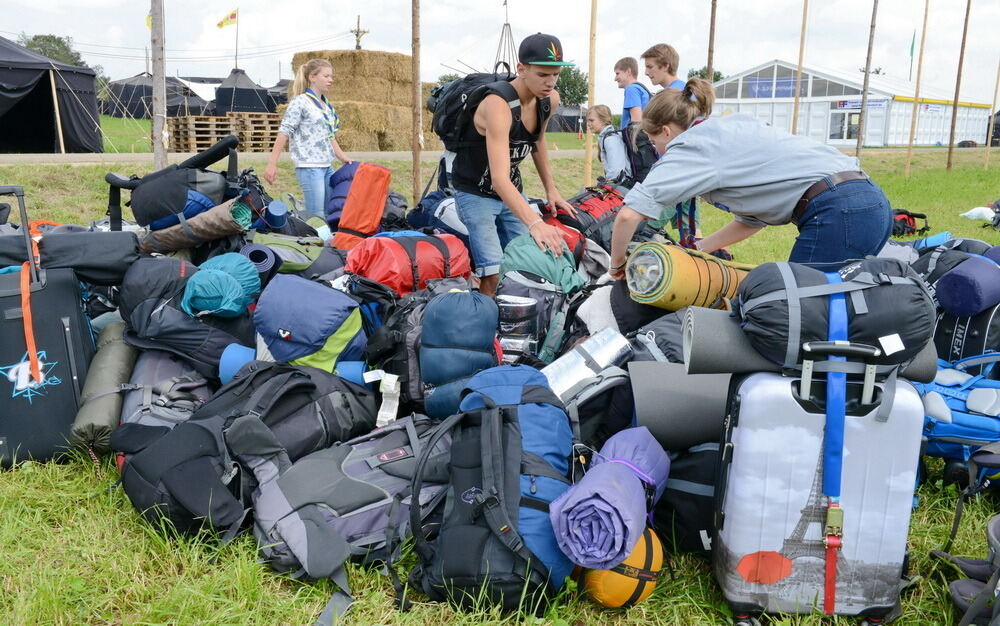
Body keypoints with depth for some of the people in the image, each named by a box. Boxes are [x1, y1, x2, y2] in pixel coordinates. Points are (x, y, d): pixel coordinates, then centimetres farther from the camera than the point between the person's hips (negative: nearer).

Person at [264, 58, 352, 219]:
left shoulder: (327, 105, 16)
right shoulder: (301, 102, -7)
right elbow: (284, 132, -11)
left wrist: (342, 156, 15)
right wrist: (272, 164, -15)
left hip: (327, 167, 8)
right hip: (309, 167, -8)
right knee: (316, 217, -9)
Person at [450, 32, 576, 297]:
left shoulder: (550, 100, -6)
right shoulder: (498, 104, -30)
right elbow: (499, 178, -40)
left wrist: (551, 189, 11)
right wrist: (534, 223, -51)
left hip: (512, 191, 7)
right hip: (476, 191, -7)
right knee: (493, 274, -18)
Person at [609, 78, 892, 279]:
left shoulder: (690, 145, 0)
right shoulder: (730, 129, 24)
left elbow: (629, 214, -10)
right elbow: (754, 219, 24)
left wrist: (618, 264, 6)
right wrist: (695, 250, 25)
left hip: (836, 213, -9)